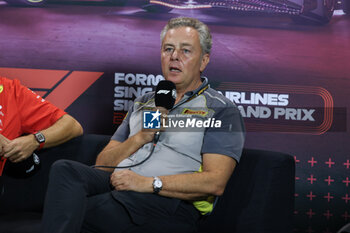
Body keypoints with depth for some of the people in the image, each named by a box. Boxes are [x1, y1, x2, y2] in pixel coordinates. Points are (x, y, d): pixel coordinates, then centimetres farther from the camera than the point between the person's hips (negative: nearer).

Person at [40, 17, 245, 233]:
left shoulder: (221, 110, 6)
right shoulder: (143, 104, 26)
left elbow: (215, 183, -9)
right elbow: (103, 163, 18)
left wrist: (149, 183, -16)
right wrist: (141, 138, 0)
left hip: (170, 201, -6)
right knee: (65, 169, -26)